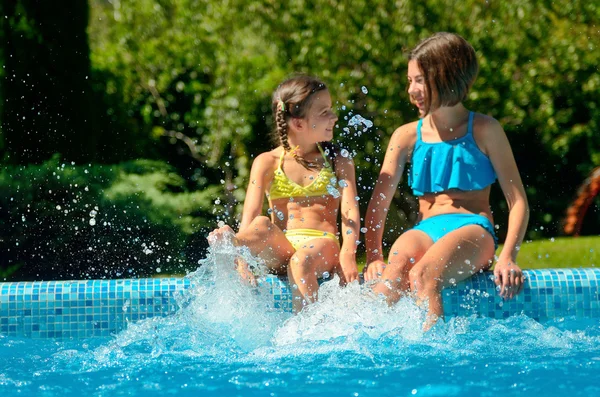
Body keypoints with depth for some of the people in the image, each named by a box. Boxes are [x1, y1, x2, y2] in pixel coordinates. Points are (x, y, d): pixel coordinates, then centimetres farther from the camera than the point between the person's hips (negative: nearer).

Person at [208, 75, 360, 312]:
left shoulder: (338, 162, 14)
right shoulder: (267, 163, 9)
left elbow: (350, 213, 1)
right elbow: (250, 215, -3)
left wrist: (348, 257, -19)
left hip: (323, 244, 0)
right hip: (281, 249, 0)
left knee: (302, 261, -36)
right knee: (263, 226, -33)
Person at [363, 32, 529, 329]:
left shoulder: (483, 131, 8)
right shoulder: (407, 136, 16)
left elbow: (518, 201, 3)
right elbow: (378, 201, 8)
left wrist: (508, 257, -13)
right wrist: (373, 255, -10)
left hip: (472, 230, -3)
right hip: (425, 231, 3)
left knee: (423, 275, -37)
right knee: (397, 266, -36)